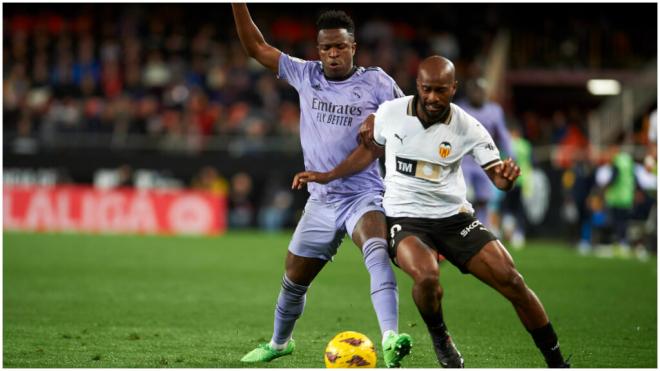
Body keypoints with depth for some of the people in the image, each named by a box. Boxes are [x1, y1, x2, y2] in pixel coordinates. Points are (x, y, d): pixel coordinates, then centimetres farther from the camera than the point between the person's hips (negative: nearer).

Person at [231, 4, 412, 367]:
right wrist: (238, 5, -3)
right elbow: (256, 47, 6)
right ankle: (279, 342, 44)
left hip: (364, 196, -4)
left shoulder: (375, 82, -5)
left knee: (377, 251, -35)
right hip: (320, 199, 4)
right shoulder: (306, 75, 3)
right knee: (293, 280, 15)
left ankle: (390, 340, -51)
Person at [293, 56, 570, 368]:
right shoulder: (390, 112, -6)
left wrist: (507, 176, -31)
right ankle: (439, 338, -1)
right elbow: (371, 150, 14)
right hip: (405, 219, -1)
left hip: (454, 216, 1)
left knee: (511, 280, -11)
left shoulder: (467, 128, -8)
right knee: (427, 276, -34)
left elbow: (498, 178, -7)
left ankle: (556, 363, 4)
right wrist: (326, 176, 13)